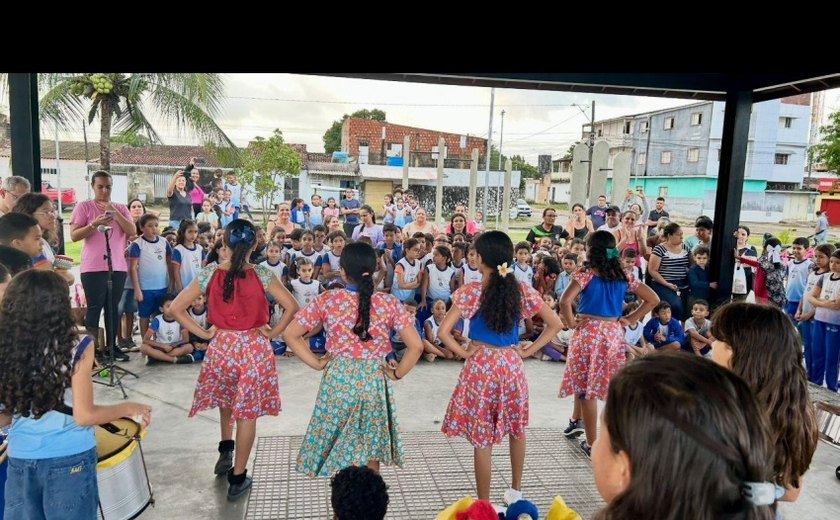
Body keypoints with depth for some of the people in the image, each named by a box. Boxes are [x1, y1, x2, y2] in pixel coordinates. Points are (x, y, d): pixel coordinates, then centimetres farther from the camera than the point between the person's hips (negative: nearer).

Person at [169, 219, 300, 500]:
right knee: (247, 412, 10)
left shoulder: (210, 273, -8)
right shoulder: (261, 275, -12)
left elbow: (176, 308, -6)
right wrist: (273, 332, -2)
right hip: (254, 348, -2)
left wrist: (203, 333, 0)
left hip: (221, 346, 2)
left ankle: (225, 451, 32)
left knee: (226, 399, 32)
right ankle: (238, 478, 19)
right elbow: (291, 306, -12)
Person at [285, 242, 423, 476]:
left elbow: (290, 334, -3)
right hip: (374, 382, 0)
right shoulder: (388, 303, -8)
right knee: (371, 455, 18)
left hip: (337, 380, 0)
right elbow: (416, 346, -9)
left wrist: (317, 363, 3)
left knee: (338, 456, 16)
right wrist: (397, 373, 4)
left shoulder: (327, 300, -7)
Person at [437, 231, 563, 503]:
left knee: (482, 438, 8)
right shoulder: (522, 290, -2)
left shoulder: (471, 292, -12)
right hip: (511, 365, 4)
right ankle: (515, 490, 39)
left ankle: (484, 503, 19)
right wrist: (529, 350, 5)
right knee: (516, 429, 24)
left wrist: (463, 352, -4)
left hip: (480, 366, -3)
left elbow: (443, 332, -17)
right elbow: (555, 324, 3)